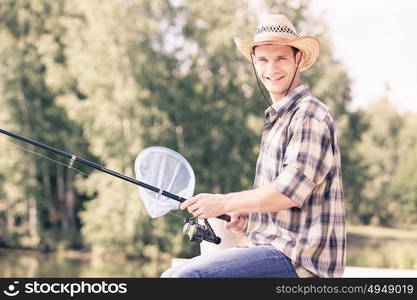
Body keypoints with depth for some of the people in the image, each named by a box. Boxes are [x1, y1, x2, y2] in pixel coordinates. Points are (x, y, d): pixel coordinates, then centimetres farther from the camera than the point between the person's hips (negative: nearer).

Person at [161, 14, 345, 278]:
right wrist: (250, 216, 9)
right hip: (277, 248, 10)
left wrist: (224, 203, -11)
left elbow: (291, 190, -20)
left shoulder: (309, 114, -11)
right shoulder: (278, 118, 21)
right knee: (172, 276, 8)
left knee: (189, 276, -23)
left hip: (300, 259, -10)